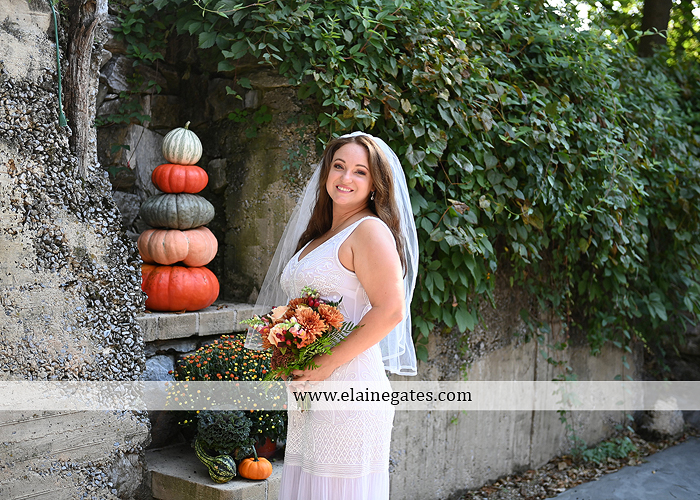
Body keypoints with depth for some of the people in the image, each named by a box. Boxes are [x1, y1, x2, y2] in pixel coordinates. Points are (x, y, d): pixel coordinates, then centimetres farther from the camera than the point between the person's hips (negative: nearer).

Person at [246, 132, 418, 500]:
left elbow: (390, 310, -18)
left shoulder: (370, 230, -8)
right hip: (310, 392, 8)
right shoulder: (319, 235, 18)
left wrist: (327, 364, -18)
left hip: (348, 384, -8)